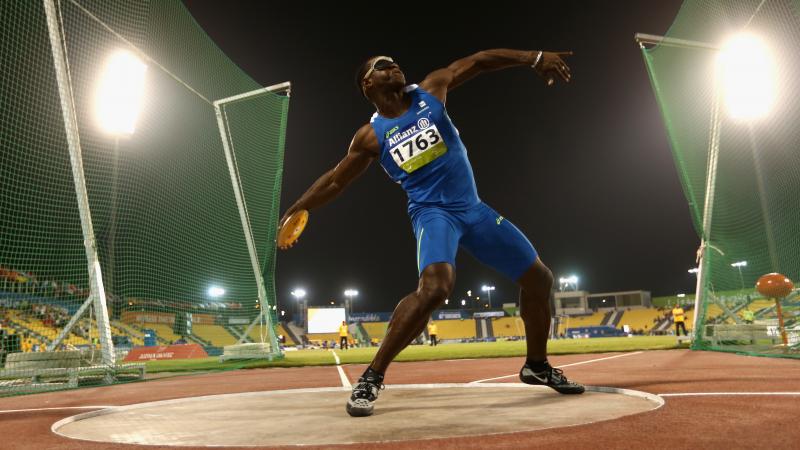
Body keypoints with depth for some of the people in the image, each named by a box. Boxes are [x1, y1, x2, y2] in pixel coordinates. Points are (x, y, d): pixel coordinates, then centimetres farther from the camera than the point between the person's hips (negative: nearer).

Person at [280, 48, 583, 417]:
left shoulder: (431, 90, 4)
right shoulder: (371, 136, -2)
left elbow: (479, 61, 4)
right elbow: (335, 181, 5)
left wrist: (535, 58, -4)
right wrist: (295, 210, 1)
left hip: (473, 208, 5)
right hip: (433, 212, -5)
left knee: (540, 279, 8)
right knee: (435, 287, -35)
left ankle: (536, 366, 28)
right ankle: (371, 378, -21)